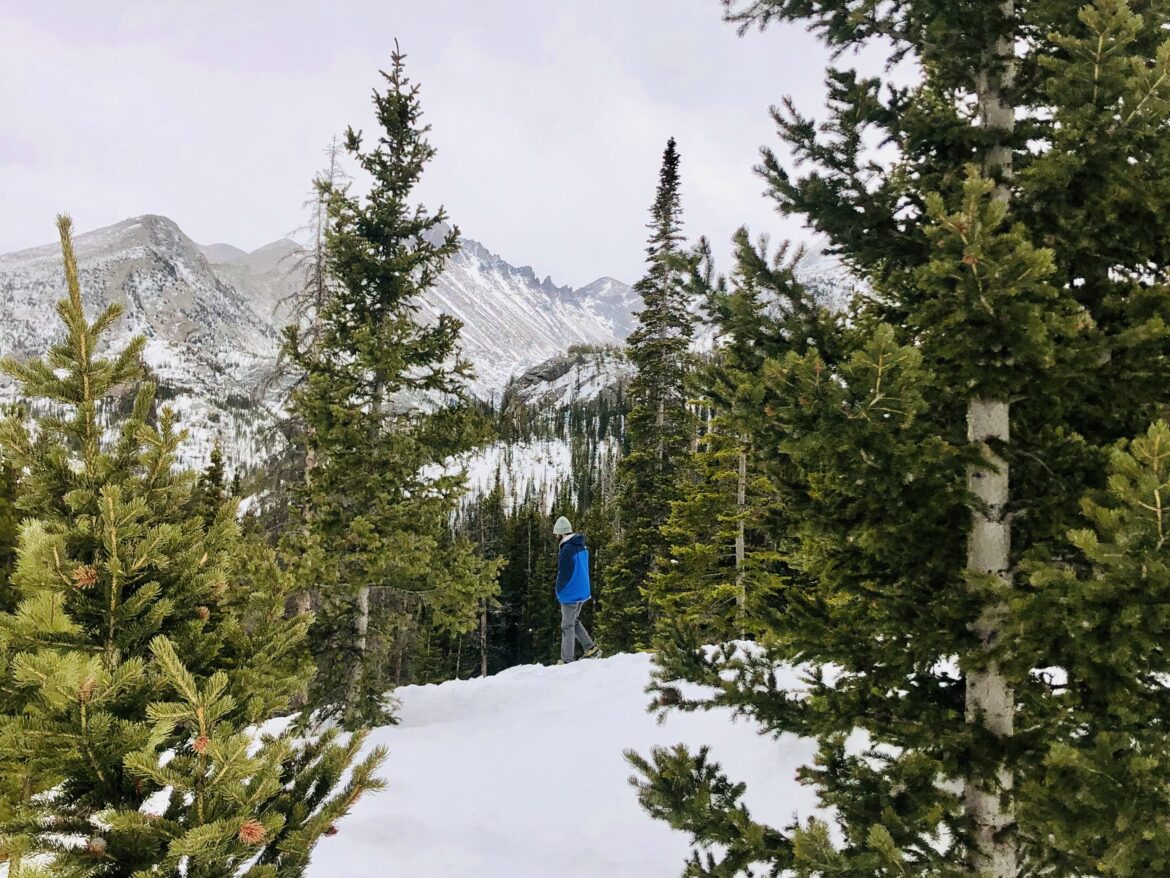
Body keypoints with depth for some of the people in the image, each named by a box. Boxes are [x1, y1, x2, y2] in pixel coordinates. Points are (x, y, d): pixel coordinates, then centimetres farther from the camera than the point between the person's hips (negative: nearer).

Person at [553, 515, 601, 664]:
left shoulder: (567, 549, -20)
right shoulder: (582, 546, 7)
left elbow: (562, 574, -18)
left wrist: (559, 592, -4)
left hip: (570, 594, -8)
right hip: (582, 591, 8)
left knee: (567, 626, 1)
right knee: (574, 622, 21)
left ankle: (567, 660, 6)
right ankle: (591, 648, 16)